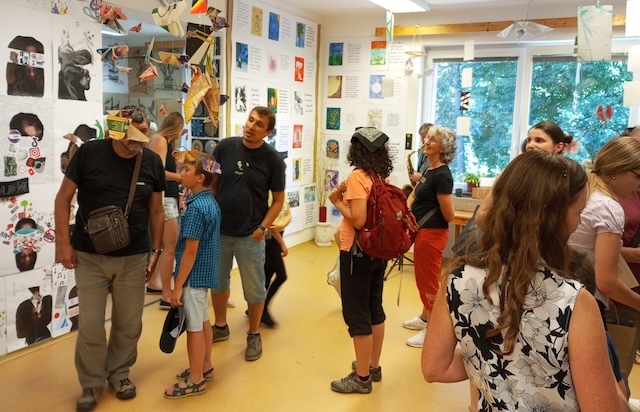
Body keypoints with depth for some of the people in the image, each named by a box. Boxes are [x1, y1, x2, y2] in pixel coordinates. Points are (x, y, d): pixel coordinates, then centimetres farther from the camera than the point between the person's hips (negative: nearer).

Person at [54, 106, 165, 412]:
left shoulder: (152, 161, -2)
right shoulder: (88, 153, -9)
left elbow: (156, 210, 7)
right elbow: (63, 199, -2)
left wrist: (156, 250, 6)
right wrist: (64, 243, -6)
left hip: (134, 258, 2)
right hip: (90, 257, -1)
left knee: (129, 323, 11)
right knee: (90, 324, 4)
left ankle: (119, 373, 33)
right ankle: (91, 383, 25)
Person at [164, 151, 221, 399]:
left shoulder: (195, 208, -22)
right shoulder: (211, 203, 6)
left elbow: (190, 251, -22)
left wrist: (178, 286, -18)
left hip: (194, 276, -9)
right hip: (207, 272, 9)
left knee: (194, 327, 2)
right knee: (203, 321, 19)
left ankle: (195, 380, 14)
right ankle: (205, 367, 33)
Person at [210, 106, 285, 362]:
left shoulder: (272, 158, -8)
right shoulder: (225, 147, -4)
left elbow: (278, 199, -1)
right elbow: (211, 182, 5)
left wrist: (262, 228, -9)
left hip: (250, 235, -2)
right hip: (219, 230, 3)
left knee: (254, 289, 8)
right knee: (217, 282, 18)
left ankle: (254, 335, 28)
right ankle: (220, 327, 38)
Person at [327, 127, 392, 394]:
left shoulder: (357, 176, -17)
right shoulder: (383, 177, 6)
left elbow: (358, 220, -24)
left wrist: (337, 201, -11)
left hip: (358, 252, -8)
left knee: (357, 313, 2)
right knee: (374, 308, 18)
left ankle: (362, 378, 12)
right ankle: (373, 366, 32)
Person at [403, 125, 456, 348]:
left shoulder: (442, 175, -20)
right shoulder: (429, 170, 9)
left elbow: (448, 214, -22)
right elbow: (413, 196, 15)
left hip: (432, 233, -10)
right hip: (422, 231, 10)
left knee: (429, 280, 2)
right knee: (423, 278, 21)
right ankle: (425, 318, 38)